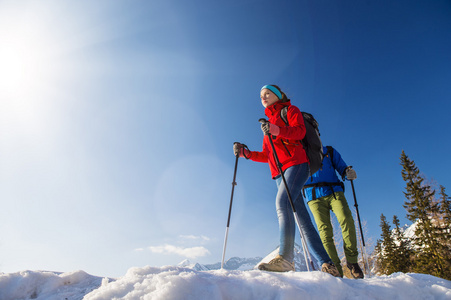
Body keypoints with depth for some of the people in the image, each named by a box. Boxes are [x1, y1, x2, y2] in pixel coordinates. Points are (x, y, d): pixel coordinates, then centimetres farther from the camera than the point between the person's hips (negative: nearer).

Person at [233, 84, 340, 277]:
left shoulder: (290, 110, 13)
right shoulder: (269, 121, 30)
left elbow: (299, 131, -8)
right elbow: (267, 155, 23)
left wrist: (279, 131, -26)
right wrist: (246, 153, 10)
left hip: (295, 163, -6)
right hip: (279, 173, 6)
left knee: (282, 202, -28)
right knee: (302, 218, -2)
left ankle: (285, 257, -33)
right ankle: (326, 264, 0)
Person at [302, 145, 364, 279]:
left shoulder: (329, 152, 21)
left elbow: (342, 168, 14)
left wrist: (349, 173, -9)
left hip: (334, 192, 0)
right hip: (314, 197, 0)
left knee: (346, 220, -22)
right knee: (324, 229, -13)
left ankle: (352, 262, -10)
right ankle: (335, 268, -10)